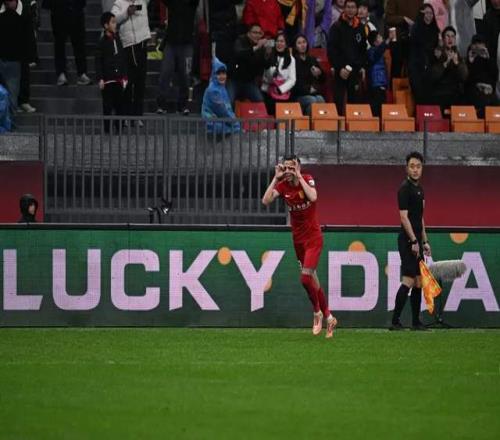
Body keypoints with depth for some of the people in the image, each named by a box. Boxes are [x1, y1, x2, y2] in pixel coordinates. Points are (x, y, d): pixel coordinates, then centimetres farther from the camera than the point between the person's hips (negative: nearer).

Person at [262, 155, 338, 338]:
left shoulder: (307, 179, -12)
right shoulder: (282, 185, -3)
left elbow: (313, 197, -32)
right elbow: (266, 201, -18)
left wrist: (299, 177, -28)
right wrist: (276, 178, -19)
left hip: (313, 237, -5)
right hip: (298, 238, 5)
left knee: (306, 278, -15)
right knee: (312, 279, 11)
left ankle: (317, 312, 8)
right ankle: (328, 317, 23)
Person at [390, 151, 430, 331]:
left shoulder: (419, 189, 17)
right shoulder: (405, 188, -11)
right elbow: (404, 217, -17)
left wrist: (425, 241, 21)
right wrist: (414, 241, -20)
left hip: (416, 241, 9)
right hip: (408, 241, -9)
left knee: (418, 282, 9)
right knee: (409, 281, -13)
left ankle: (416, 321, 14)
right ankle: (395, 321, -13)